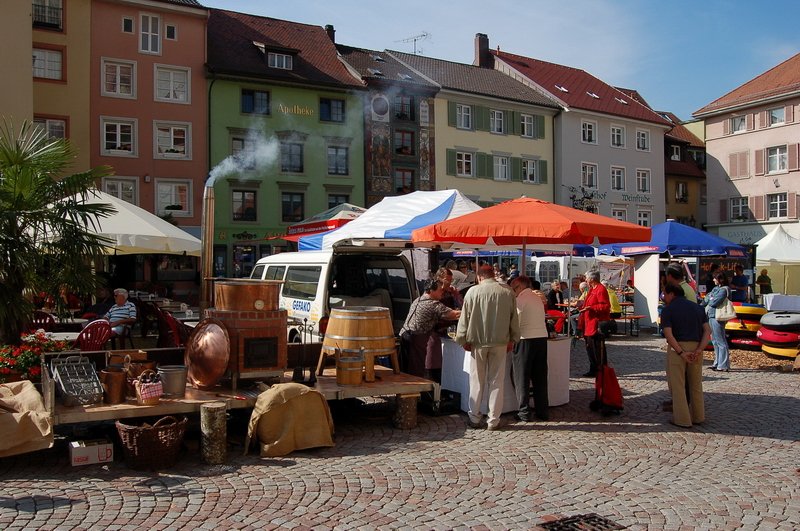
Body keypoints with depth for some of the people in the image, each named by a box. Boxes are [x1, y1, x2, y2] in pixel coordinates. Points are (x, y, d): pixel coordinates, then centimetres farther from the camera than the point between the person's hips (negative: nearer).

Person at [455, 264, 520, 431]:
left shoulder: (473, 292, -5)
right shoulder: (508, 293, -1)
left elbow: (464, 318, -2)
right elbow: (514, 319, 6)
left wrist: (464, 340, 7)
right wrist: (512, 340, 16)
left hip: (478, 342, -1)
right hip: (500, 342, 1)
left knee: (477, 381, 10)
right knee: (497, 382, 8)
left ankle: (475, 418, 15)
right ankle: (493, 420, 11)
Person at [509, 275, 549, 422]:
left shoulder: (520, 299, -8)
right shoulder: (538, 298, 14)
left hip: (525, 340, -6)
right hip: (542, 338, 7)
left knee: (521, 377, 3)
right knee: (540, 377, 13)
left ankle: (524, 412, 5)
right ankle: (542, 411, 18)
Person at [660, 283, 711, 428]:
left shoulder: (668, 310, -3)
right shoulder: (697, 307, 11)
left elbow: (668, 334, -16)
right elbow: (707, 330, 0)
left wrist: (681, 353, -17)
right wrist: (700, 349, -10)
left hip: (677, 347, -5)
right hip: (696, 347, 5)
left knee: (678, 385, 4)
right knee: (695, 384, 17)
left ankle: (682, 419, 5)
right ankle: (698, 416, 25)